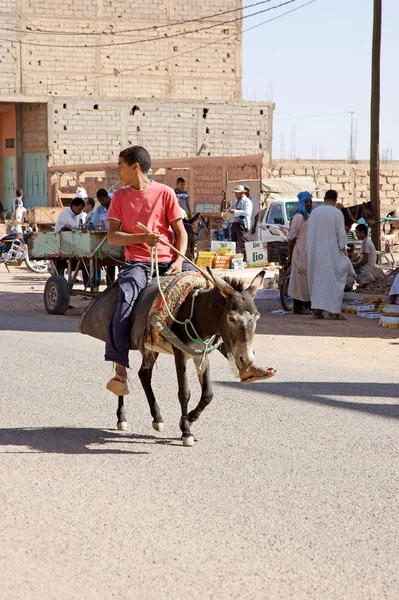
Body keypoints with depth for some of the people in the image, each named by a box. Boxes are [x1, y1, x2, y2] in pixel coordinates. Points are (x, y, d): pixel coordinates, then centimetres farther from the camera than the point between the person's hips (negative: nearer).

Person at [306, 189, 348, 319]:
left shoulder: (314, 212, 5)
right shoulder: (337, 213, -7)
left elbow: (309, 234, 7)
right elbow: (341, 234, -10)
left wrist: (310, 254, 13)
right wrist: (344, 253, -4)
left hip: (316, 253, 4)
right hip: (332, 253, -4)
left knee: (318, 280, 10)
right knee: (334, 280, 3)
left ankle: (317, 309, 3)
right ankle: (334, 310, -2)